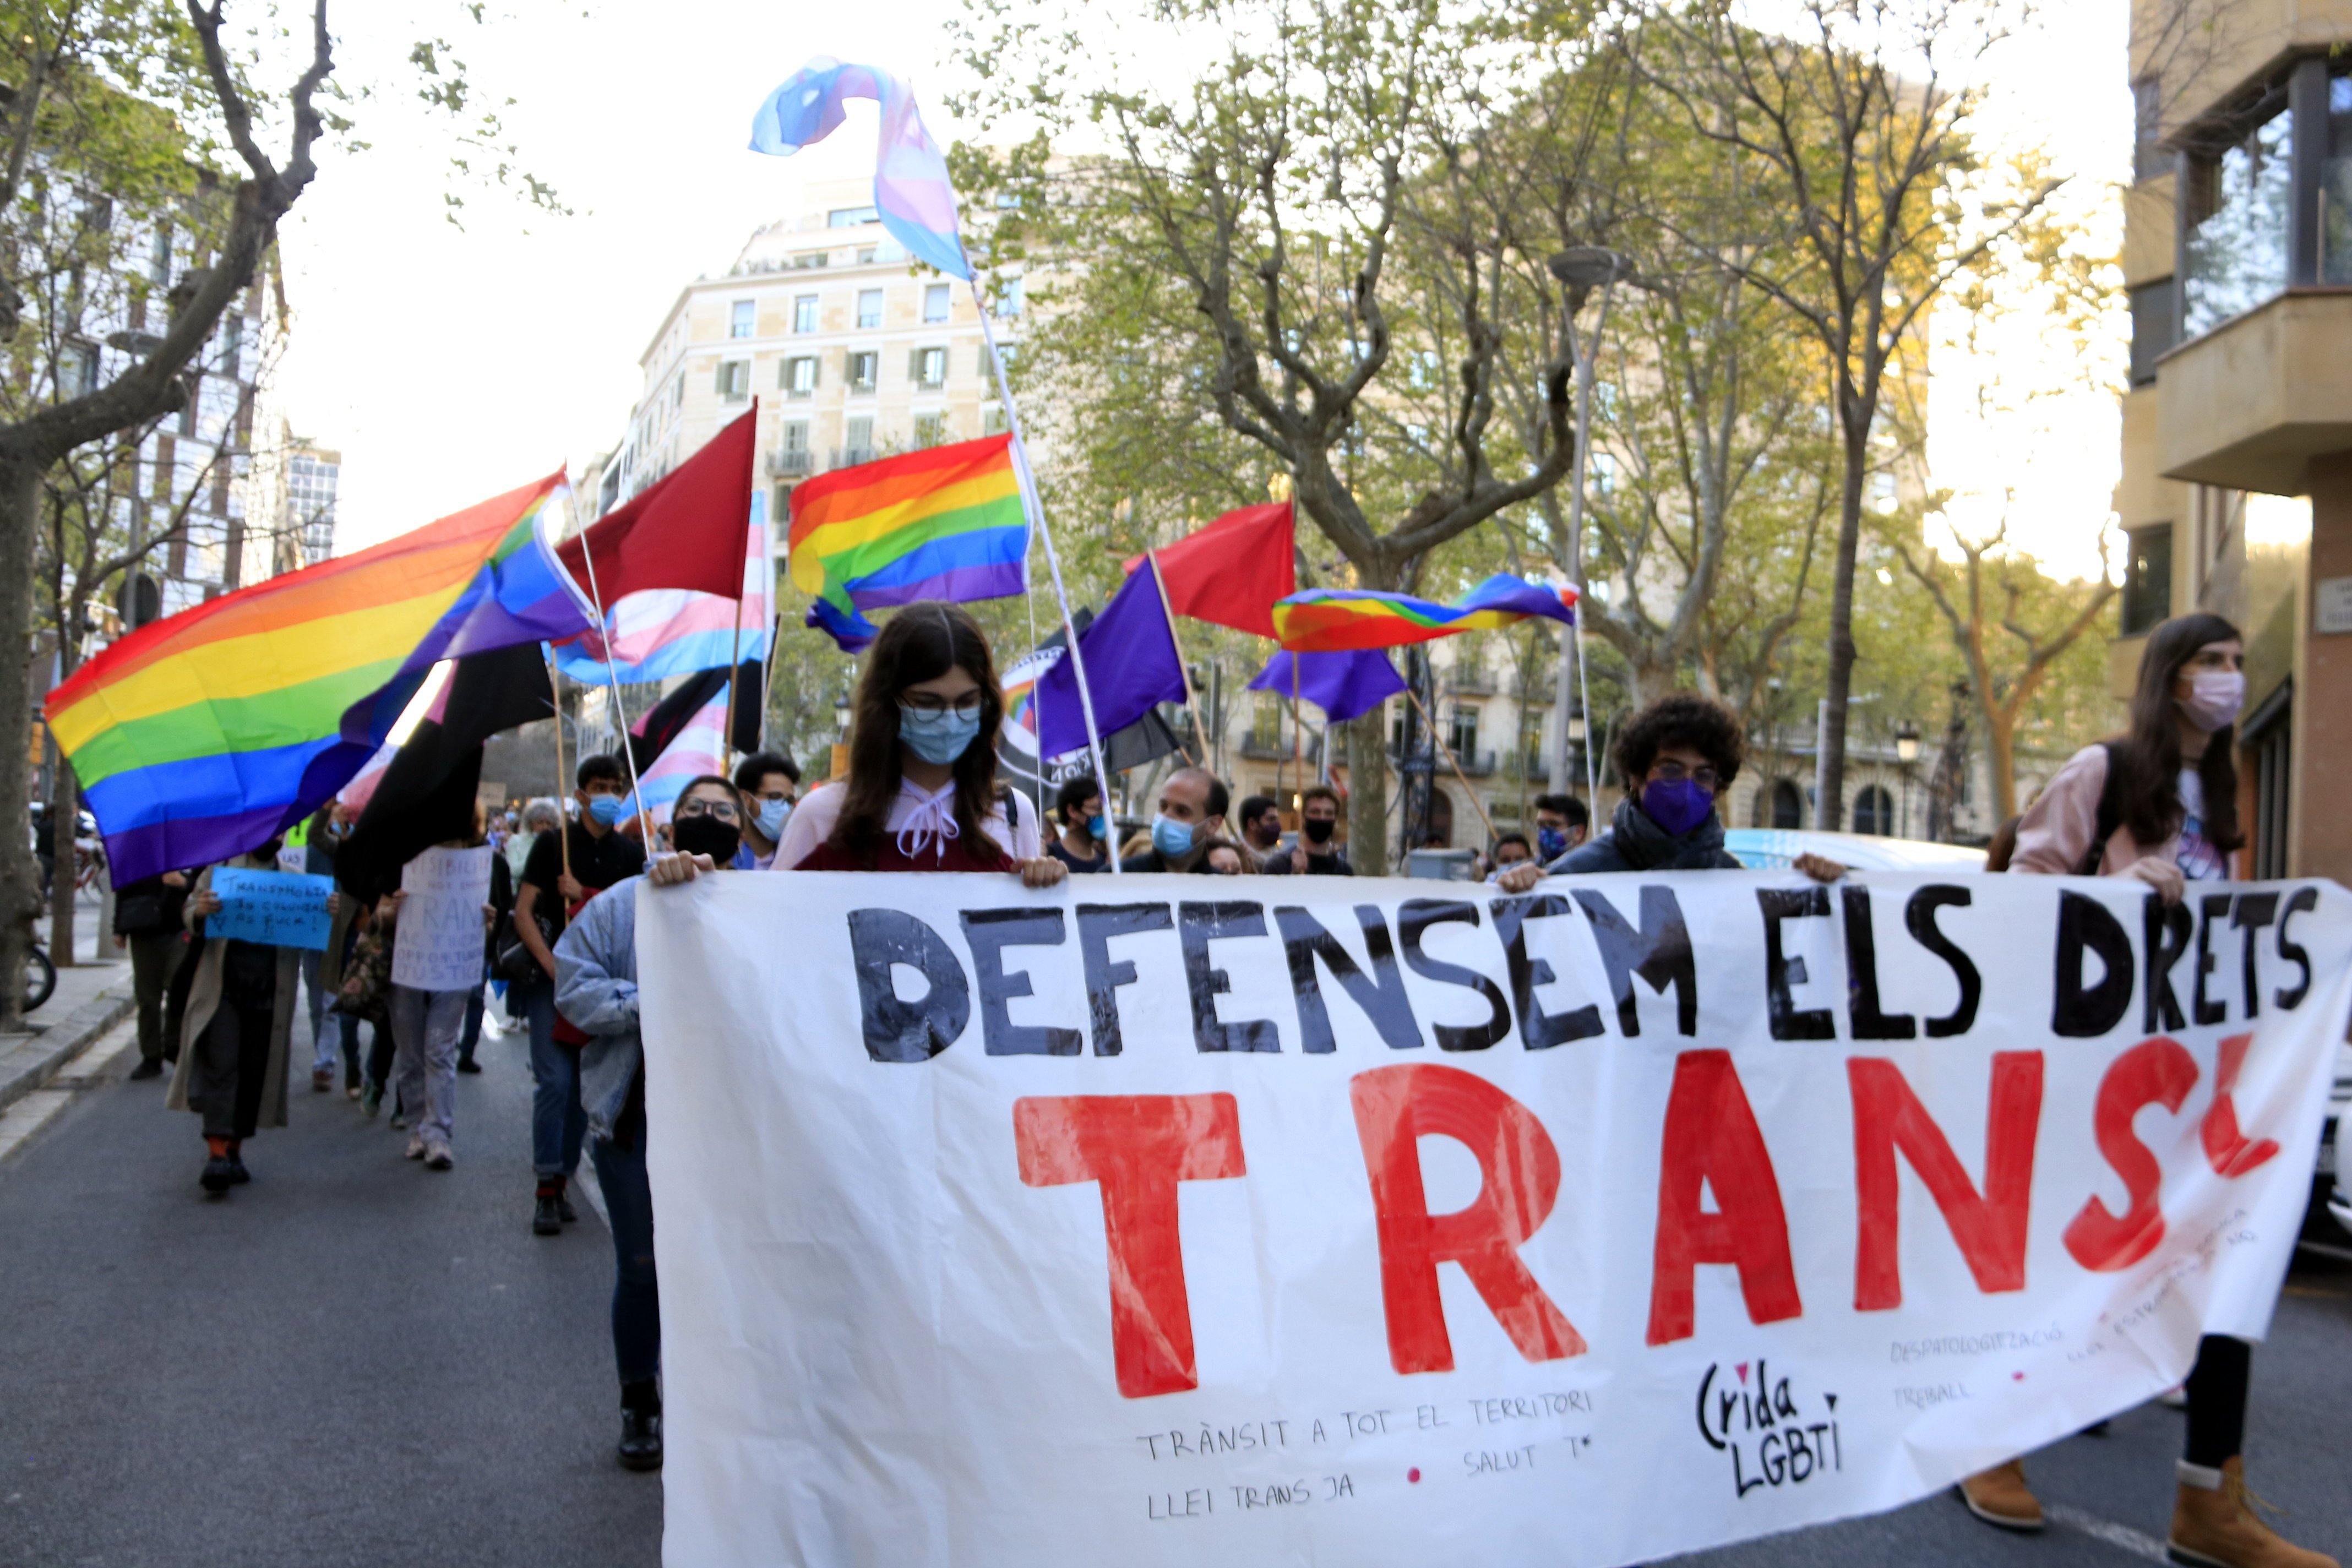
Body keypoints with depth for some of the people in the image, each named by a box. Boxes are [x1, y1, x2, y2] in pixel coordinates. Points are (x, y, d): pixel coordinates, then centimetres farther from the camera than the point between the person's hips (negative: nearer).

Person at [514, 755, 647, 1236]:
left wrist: (583, 895, -8)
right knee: (554, 1081, -11)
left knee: (585, 1087, 6)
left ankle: (561, 1182, 16)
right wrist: (551, 965, -13)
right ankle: (546, 1188, -4)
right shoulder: (553, 844, 1)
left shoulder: (631, 853, 9)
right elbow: (523, 911, -3)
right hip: (552, 978, -3)